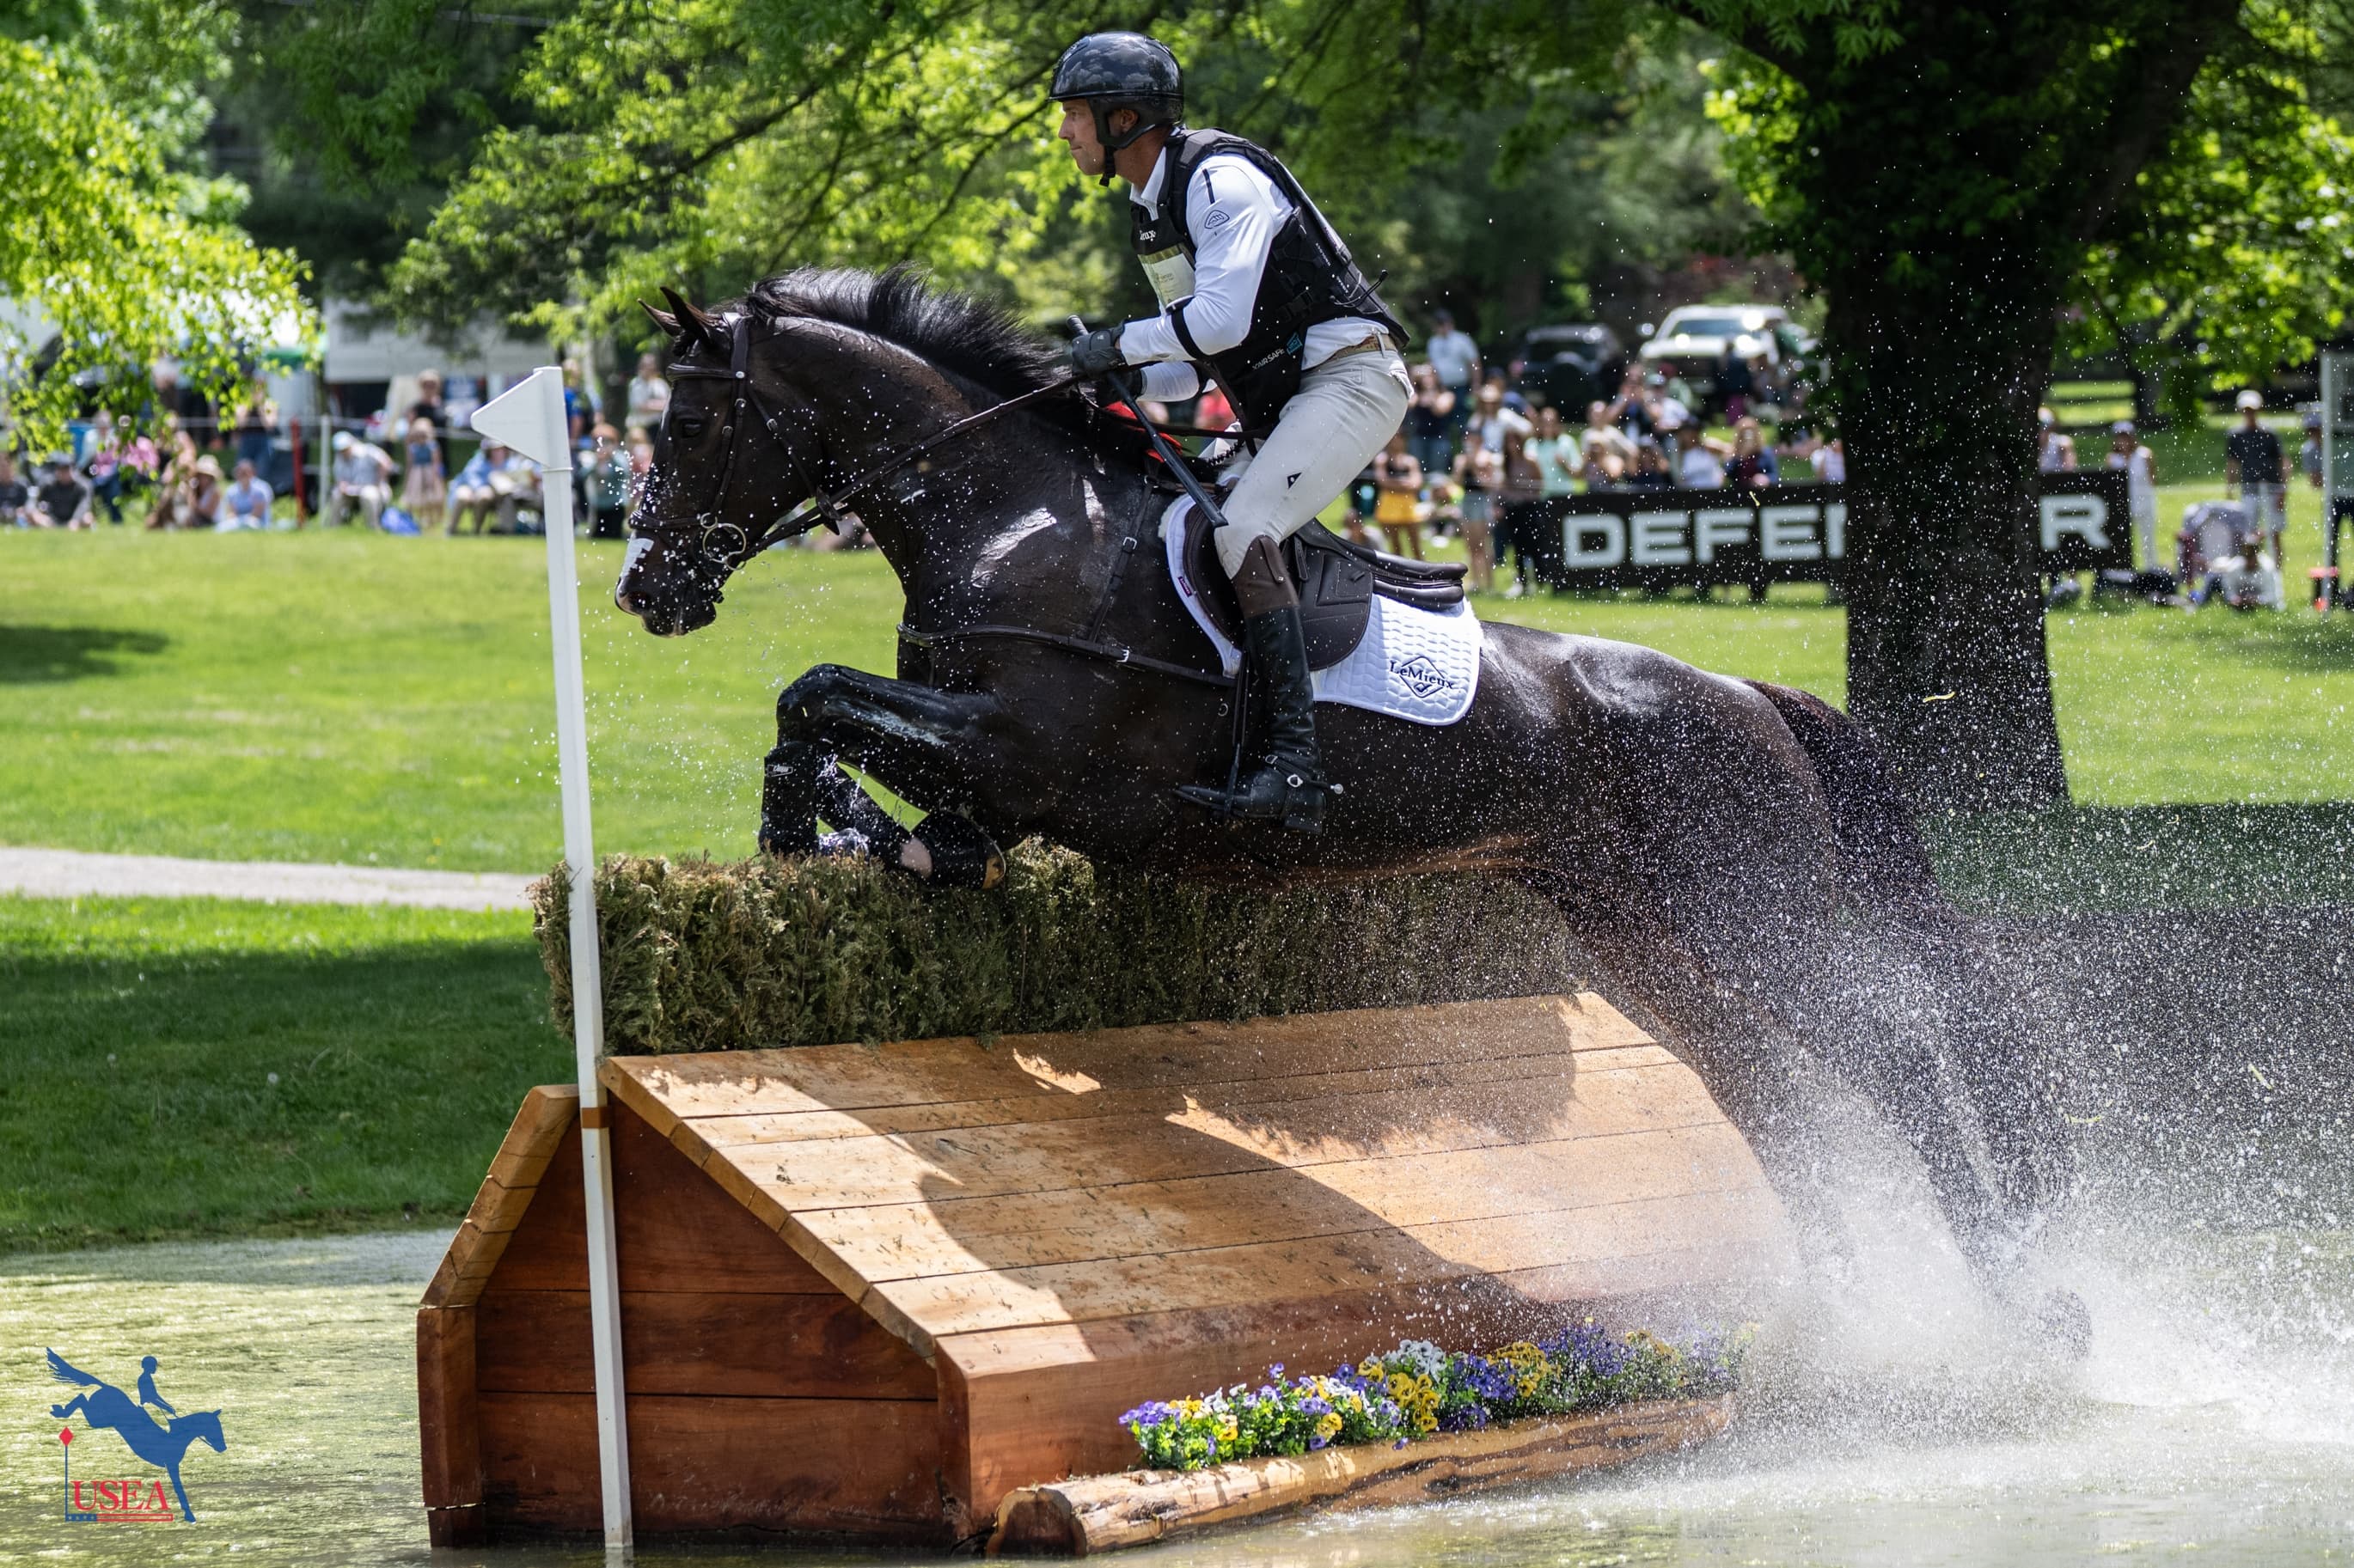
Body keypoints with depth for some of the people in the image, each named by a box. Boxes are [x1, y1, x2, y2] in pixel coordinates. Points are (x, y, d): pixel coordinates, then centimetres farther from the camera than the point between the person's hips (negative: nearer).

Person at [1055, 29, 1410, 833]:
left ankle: (1296, 766, -37)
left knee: (1243, 532, -27)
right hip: (1276, 405, 11)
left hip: (1350, 373, -11)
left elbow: (1222, 320, -27)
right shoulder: (1148, 209, 16)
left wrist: (1121, 343, -14)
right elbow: (1196, 365, 20)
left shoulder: (1221, 178, -15)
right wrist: (1117, 383, 2)